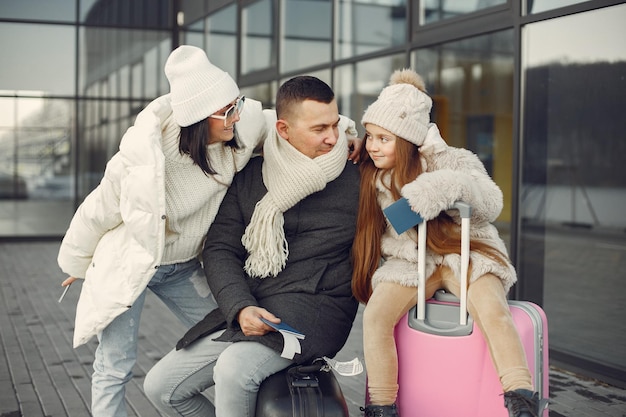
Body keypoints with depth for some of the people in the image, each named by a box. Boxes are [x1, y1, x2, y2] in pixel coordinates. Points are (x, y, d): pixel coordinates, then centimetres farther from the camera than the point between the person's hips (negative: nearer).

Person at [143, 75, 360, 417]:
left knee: (234, 369, -31)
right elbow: (220, 250, 3)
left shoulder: (355, 180, -1)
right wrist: (241, 308, -13)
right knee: (161, 385, 2)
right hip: (247, 310, 5)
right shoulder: (249, 178, 8)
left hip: (316, 310, -5)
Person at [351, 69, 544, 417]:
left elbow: (492, 204, -13)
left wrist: (453, 185, -32)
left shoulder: (449, 161, -8)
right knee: (376, 314, -23)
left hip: (464, 252, -2)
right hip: (409, 259, 3)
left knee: (492, 310, -30)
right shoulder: (373, 175, 2)